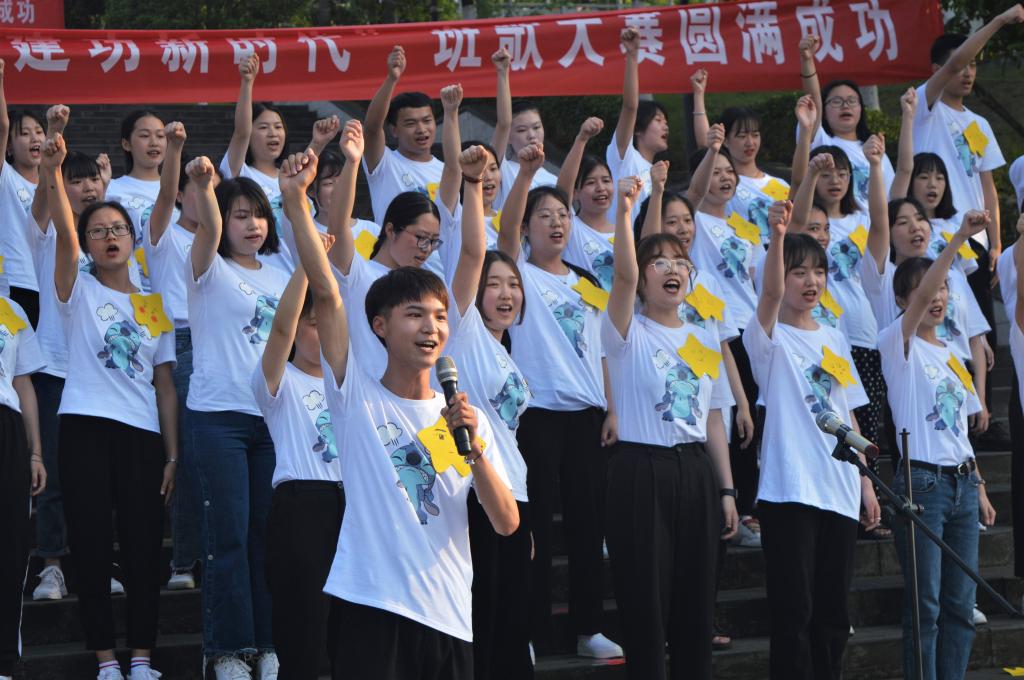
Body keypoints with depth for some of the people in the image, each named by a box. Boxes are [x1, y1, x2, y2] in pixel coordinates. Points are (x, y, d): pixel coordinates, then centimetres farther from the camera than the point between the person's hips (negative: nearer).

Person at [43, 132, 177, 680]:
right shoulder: (79, 291, 7)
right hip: (86, 427, -2)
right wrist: (52, 174, -29)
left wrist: (172, 454, 4)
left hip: (143, 433, 2)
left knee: (143, 547, 1)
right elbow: (64, 232, -12)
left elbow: (165, 385, 12)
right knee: (92, 546, -3)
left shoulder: (154, 307, 14)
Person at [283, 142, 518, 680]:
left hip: (448, 613, 4)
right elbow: (326, 293, -10)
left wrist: (474, 450, -11)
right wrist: (295, 201, -20)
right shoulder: (357, 395, 2)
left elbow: (507, 523, 3)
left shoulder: (466, 416, 10)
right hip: (368, 601, -4)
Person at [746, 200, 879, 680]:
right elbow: (771, 293, -26)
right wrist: (777, 237, -42)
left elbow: (849, 416, 17)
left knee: (833, 612, 10)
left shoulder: (834, 340, 15)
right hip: (789, 490, -6)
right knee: (793, 612, -6)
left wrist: (865, 482, 12)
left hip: (840, 492, 6)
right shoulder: (769, 337, -4)